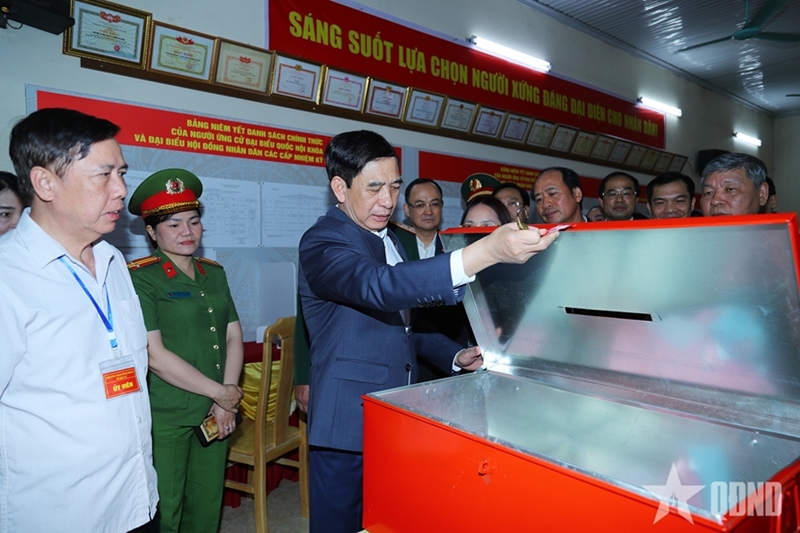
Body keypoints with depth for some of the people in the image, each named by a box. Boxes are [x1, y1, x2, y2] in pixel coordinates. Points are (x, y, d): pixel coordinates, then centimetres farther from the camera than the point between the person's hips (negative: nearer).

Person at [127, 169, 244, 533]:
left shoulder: (214, 273, 9)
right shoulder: (140, 278, -9)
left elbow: (233, 336, 7)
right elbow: (155, 354, -15)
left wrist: (226, 401, -5)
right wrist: (220, 393, -11)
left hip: (216, 415, 5)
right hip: (165, 418, -5)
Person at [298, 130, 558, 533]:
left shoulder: (391, 239, 11)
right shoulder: (323, 242, -16)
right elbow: (379, 287, -38)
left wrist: (455, 356, 3)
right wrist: (487, 251, -47)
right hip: (348, 427, -7)